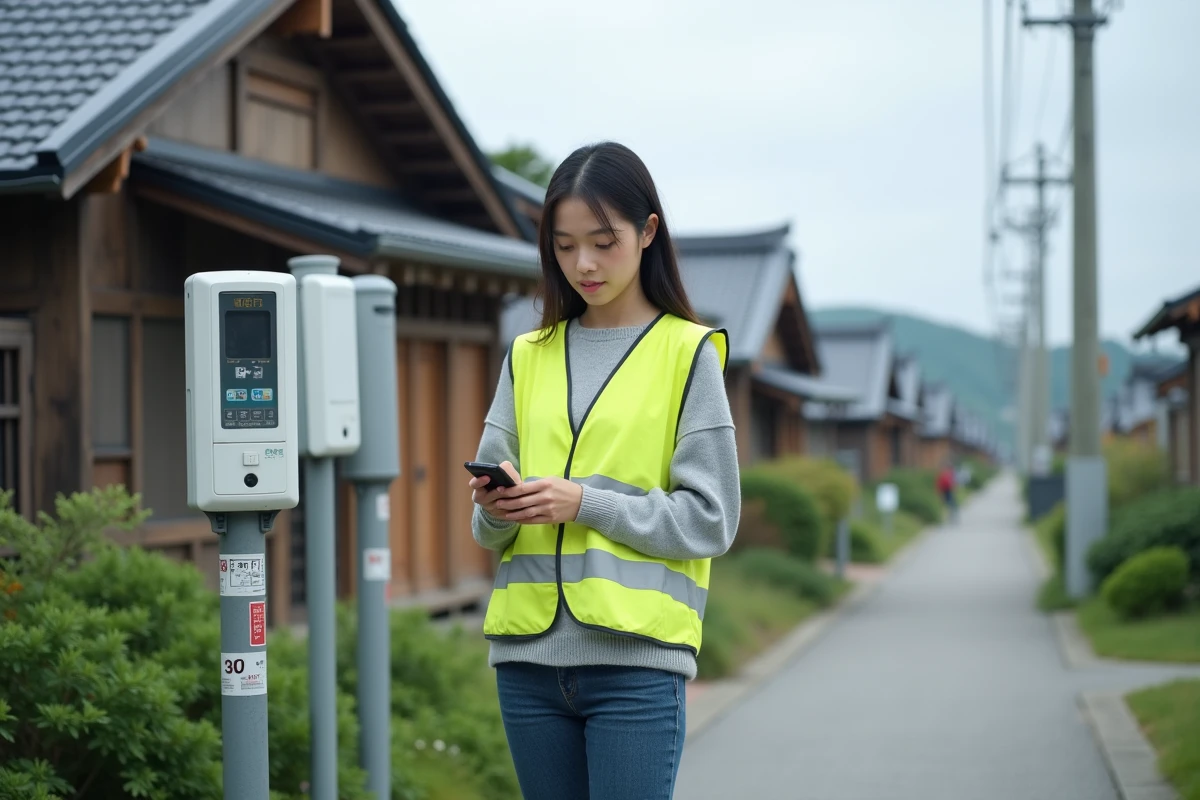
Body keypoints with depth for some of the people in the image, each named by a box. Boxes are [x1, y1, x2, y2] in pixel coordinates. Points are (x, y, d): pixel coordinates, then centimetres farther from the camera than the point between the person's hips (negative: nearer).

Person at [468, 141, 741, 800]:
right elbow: (488, 526, 13)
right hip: (529, 653, 5)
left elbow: (710, 519, -4)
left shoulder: (687, 353, 1)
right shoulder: (529, 356, 14)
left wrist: (586, 503, -15)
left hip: (636, 655, -4)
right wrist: (496, 510, -10)